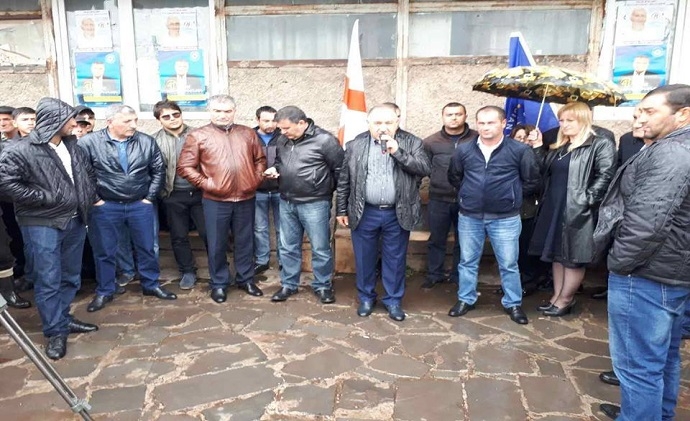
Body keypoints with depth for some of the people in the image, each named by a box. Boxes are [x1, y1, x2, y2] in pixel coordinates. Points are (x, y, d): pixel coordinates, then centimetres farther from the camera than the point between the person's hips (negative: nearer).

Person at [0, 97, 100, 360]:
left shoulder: (72, 146, 6)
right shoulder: (21, 151, -13)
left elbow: (88, 173, 20)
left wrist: (92, 198, 9)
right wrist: (43, 197, -18)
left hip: (75, 221, 6)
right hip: (42, 225, -6)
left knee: (71, 276, 15)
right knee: (48, 281, 0)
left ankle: (63, 318, 32)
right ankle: (55, 332, 11)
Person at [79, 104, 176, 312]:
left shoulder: (146, 141, -3)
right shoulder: (89, 142, -11)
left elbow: (159, 170, 5)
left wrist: (150, 197, 2)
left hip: (140, 205, 2)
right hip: (105, 207, -2)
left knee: (146, 248, 12)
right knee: (104, 252, 10)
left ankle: (151, 285, 30)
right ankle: (104, 292, 27)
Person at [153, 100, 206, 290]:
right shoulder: (155, 140, 1)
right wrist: (161, 192, -6)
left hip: (199, 192, 0)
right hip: (174, 196, 1)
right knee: (179, 236, 10)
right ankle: (188, 272, 26)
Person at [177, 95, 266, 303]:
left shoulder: (248, 133, 8)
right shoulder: (198, 136, -3)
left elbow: (260, 159, 15)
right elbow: (185, 166, -4)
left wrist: (256, 179, 3)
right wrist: (205, 183, -10)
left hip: (246, 199, 3)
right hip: (215, 201, -2)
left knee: (245, 242, 14)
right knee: (217, 244, 8)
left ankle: (246, 279, 30)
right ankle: (219, 283, 24)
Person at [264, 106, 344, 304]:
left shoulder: (324, 140, -13)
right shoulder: (282, 140, 6)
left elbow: (340, 170, -9)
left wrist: (326, 188, -1)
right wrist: (275, 169, 0)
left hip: (314, 203, -6)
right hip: (286, 202, 6)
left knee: (320, 248, 6)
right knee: (288, 247, 14)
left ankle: (322, 286, 23)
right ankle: (288, 284, 29)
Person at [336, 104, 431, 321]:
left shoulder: (411, 142, -2)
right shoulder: (356, 145, 2)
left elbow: (426, 168, -13)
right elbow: (344, 180, 6)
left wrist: (398, 152, -21)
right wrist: (342, 209, 6)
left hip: (397, 214, -1)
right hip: (364, 213, 1)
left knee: (395, 259, 10)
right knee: (364, 258, 12)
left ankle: (393, 300, 27)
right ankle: (366, 298, 30)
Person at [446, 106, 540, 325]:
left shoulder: (520, 150, -8)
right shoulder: (464, 150, 0)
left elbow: (532, 181, 1)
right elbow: (454, 176, 16)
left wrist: (511, 195, 3)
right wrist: (469, 193, 10)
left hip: (505, 218, -2)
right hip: (469, 217, 3)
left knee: (508, 264, 8)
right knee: (468, 262, 13)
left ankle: (513, 303, 25)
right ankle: (465, 299, 29)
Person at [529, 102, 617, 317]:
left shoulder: (601, 145, -6)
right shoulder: (558, 148, 17)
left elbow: (605, 176, -15)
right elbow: (544, 173, 14)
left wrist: (586, 200, -20)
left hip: (577, 211, -7)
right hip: (553, 208, 8)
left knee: (573, 256, 3)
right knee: (556, 253, 13)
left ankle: (565, 300, 14)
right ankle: (557, 296, 23)